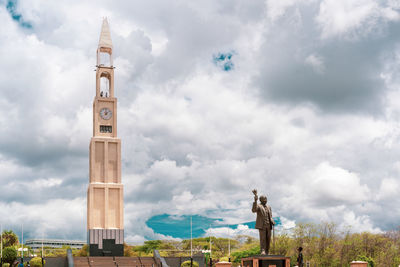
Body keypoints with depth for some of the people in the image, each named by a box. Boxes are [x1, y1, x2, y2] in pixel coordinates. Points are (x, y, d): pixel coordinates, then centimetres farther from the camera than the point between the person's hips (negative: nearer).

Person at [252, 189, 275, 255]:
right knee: (262, 238, -15)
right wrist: (255, 201, -35)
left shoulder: (269, 207, 18)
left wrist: (272, 222, -2)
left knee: (268, 239, 2)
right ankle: (263, 251, -19)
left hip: (268, 225, 6)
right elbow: (253, 210, -24)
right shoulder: (258, 206, -1)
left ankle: (267, 252, 6)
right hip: (262, 225, -6)